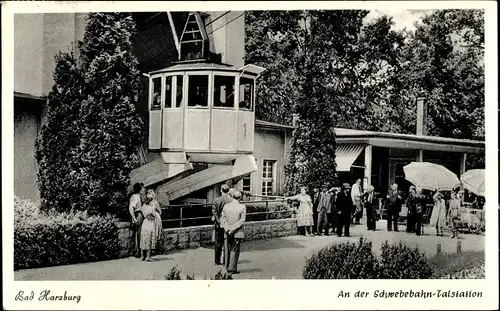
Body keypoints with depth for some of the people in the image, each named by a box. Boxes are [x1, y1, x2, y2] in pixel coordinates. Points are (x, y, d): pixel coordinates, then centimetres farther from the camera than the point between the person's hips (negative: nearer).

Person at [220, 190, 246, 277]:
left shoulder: (226, 206, 0)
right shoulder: (243, 207, -8)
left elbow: (223, 218, -5)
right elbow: (242, 220, -14)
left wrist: (228, 229, -11)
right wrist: (233, 229, -14)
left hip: (227, 233, 3)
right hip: (238, 233, -3)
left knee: (227, 251, 12)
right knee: (234, 251, 3)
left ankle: (229, 269, 19)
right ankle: (231, 270, -1)